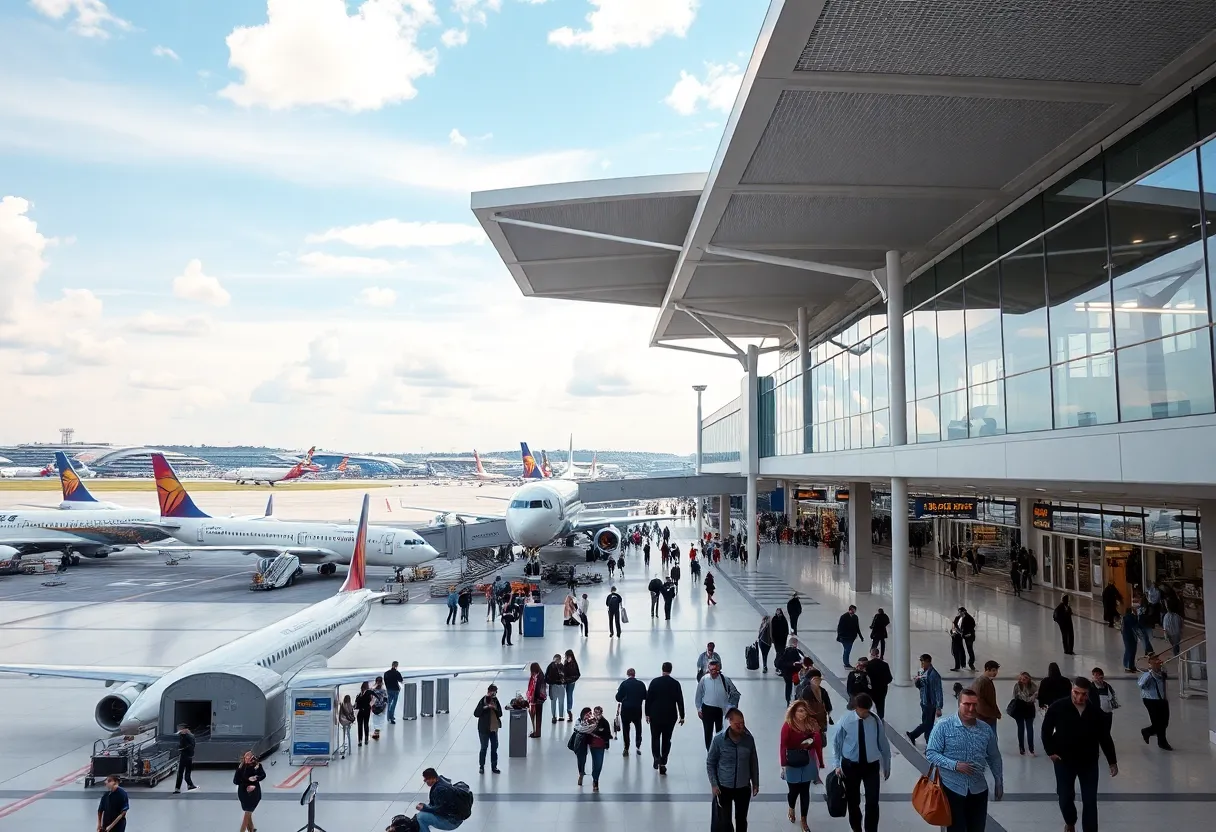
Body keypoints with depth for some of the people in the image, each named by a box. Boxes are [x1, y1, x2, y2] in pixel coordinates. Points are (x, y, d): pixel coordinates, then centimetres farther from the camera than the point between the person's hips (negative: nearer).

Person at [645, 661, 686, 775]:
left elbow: (648, 698, -5)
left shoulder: (654, 682, -6)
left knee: (655, 737, 12)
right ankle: (663, 763, 8)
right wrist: (682, 716, 3)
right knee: (666, 739, 10)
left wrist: (647, 713, 4)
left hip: (655, 715, -1)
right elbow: (680, 701, -3)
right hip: (670, 716, 1)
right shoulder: (676, 683, -4)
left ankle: (657, 757, -7)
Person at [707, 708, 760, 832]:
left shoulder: (749, 738, -10)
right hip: (724, 787, -2)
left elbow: (754, 762, 4)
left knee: (741, 820, 17)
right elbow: (710, 763, -6)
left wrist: (755, 783, 8)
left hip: (743, 787, 2)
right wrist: (714, 784, -10)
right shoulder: (719, 739, -17)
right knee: (725, 821, 6)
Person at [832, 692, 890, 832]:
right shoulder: (845, 720, -15)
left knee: (872, 802, -5)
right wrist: (837, 765, -6)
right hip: (850, 765, 0)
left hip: (871, 766, 0)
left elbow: (883, 745, 1)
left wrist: (887, 766, 9)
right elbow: (836, 743, -4)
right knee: (853, 801, 16)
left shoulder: (876, 720, -12)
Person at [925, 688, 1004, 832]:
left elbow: (994, 758, 14)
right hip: (952, 789, -4)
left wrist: (999, 783, 14)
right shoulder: (944, 726, -12)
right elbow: (930, 753, -13)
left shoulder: (986, 730, 1)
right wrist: (955, 765, -23)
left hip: (979, 790, 4)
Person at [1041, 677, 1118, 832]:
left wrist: (1112, 761, 7)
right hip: (1064, 761, -1)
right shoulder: (1058, 707, -13)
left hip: (1089, 762, 1)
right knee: (1066, 797, 11)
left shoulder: (1094, 711, -7)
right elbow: (1046, 730, -3)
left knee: (1090, 801, 3)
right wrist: (1050, 751, -7)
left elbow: (1104, 737, 4)